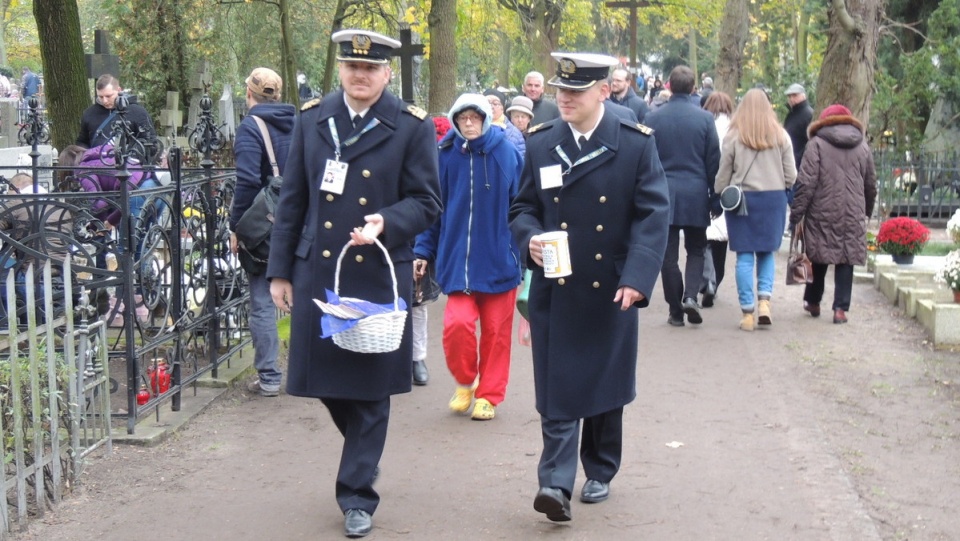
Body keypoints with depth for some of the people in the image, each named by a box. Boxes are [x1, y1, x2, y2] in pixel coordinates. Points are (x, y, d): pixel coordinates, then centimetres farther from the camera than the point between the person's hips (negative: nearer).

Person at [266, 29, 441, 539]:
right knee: (325, 379, 10)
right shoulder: (311, 118, 6)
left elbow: (426, 201, -2)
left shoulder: (413, 126, -2)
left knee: (370, 387, 4)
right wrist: (280, 270, 8)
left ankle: (357, 496, 16)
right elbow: (292, 199, 9)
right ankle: (363, 450, 39)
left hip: (380, 276, -2)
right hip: (317, 272, 3)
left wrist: (386, 222, -22)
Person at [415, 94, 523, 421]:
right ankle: (464, 382, 15)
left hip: (499, 257, 0)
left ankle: (489, 395, 24)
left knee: (496, 330, 7)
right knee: (457, 322, -13)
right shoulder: (446, 155, -2)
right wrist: (423, 251, 2)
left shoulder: (507, 154, -3)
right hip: (458, 258, 0)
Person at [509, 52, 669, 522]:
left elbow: (653, 214, -8)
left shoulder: (636, 143, -5)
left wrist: (636, 277, -19)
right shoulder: (540, 143, 3)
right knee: (558, 389, -5)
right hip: (555, 289, 1)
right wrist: (530, 239, -13)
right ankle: (556, 483, -6)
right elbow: (522, 207, 10)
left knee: (606, 386, 13)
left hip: (611, 290, 0)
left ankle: (600, 473, 29)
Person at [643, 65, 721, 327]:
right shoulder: (705, 118, -4)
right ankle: (690, 296, -6)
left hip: (663, 195, 0)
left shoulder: (653, 118, -2)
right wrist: (714, 196, 10)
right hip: (696, 195, 0)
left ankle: (675, 310, 7)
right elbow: (714, 160, 1)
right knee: (696, 249, 14)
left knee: (669, 254, 6)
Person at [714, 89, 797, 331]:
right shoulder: (781, 136, -1)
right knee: (766, 252, 15)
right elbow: (791, 175, 3)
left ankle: (748, 312, 2)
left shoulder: (733, 136, -5)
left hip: (741, 198, -1)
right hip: (774, 198, 2)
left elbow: (723, 175, 0)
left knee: (745, 255, 3)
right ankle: (764, 300, -1)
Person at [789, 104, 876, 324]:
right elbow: (871, 185, 17)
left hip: (822, 214, -2)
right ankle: (840, 308, 0)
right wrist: (867, 212, 30)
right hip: (852, 216, 2)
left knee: (818, 258, 12)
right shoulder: (862, 147, 10)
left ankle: (813, 302, 24)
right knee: (846, 260, 5)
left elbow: (806, 183, -10)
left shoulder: (817, 144, -3)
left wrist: (796, 213, -7)